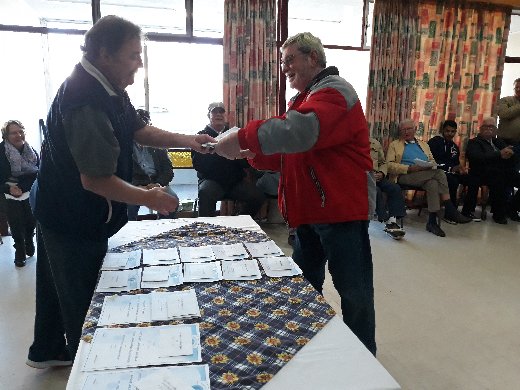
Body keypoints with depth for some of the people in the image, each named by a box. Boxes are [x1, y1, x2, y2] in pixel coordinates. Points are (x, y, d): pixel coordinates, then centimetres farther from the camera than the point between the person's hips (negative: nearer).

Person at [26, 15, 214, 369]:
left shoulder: (109, 88, 1)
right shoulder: (85, 100, -29)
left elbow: (140, 130, 8)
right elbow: (95, 180, -30)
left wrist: (185, 140, -4)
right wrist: (150, 199, -20)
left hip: (61, 212, 10)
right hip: (75, 221, -10)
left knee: (57, 285, 25)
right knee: (82, 299, 8)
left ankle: (47, 351, 46)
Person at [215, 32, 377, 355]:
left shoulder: (334, 91, -10)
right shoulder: (306, 97, 22)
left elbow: (299, 130, -32)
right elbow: (287, 156, 19)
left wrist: (242, 139, -28)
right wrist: (254, 154, 1)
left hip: (341, 208, -10)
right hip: (310, 210, 10)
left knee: (353, 291, 2)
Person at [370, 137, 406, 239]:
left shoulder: (375, 143, 19)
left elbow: (383, 162, 22)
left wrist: (381, 173, -1)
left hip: (376, 176, 6)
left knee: (396, 188, -17)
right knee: (376, 191, -33)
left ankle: (395, 221, -22)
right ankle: (388, 222, -27)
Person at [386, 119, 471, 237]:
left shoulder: (423, 144, 30)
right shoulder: (394, 145, 15)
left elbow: (432, 160, 25)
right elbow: (389, 165, 1)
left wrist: (431, 165, -2)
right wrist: (409, 168, -14)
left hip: (427, 174, 4)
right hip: (405, 176, -4)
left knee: (432, 183, -34)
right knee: (439, 173, -28)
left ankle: (432, 221, -32)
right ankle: (450, 211, -27)